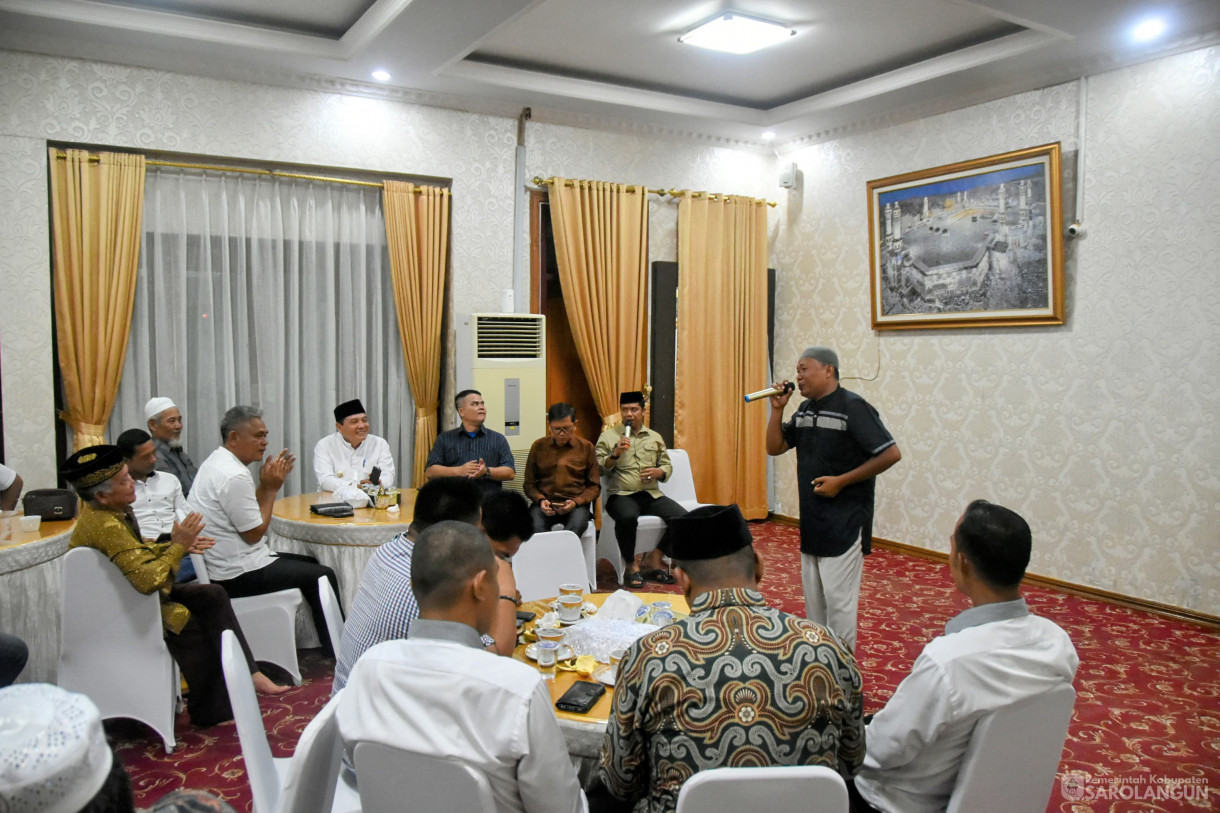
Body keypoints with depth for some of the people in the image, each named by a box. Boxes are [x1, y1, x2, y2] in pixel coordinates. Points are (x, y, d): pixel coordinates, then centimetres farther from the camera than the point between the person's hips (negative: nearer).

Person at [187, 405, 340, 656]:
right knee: (322, 575, -6)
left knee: (309, 563, 18)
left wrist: (266, 485, 0)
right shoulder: (234, 476, -24)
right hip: (237, 574, -11)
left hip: (223, 564, 11)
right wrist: (271, 488, -10)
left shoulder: (216, 461, 8)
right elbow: (254, 534, -18)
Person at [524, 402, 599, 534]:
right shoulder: (538, 446, 12)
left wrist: (576, 502, -8)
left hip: (576, 505, 0)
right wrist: (540, 500, -5)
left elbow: (594, 485, 9)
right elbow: (529, 483, 15)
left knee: (575, 528, -35)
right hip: (545, 504, 1)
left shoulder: (587, 447, 9)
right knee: (535, 528, -33)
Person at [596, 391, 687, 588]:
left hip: (651, 494, 4)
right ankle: (631, 566, -14)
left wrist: (658, 472, -2)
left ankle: (653, 560, -2)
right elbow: (598, 469, 1)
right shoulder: (608, 436, 8)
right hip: (621, 494, -4)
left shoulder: (655, 438, 18)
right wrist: (616, 454, -15)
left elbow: (667, 466, 20)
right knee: (627, 517, -39)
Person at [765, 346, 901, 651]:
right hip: (811, 519, 8)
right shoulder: (805, 409, 10)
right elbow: (774, 447, 11)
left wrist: (841, 481, -18)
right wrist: (777, 409, -3)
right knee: (813, 595, 16)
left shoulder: (853, 407, -13)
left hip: (844, 521, -8)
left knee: (838, 598, -4)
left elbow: (891, 454, -17)